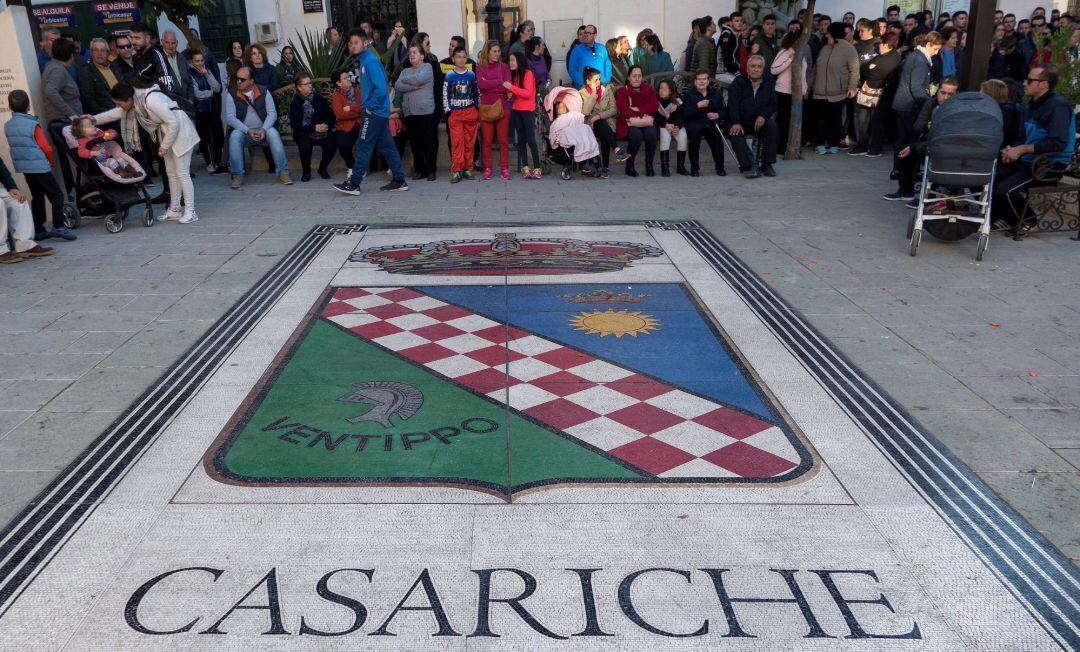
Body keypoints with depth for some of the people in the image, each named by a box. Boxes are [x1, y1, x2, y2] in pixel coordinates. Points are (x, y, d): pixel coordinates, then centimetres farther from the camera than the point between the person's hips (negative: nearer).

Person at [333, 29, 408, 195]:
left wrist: (370, 107, -16)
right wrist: (367, 106, 14)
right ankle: (399, 181, 12)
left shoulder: (370, 61, -15)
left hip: (374, 112, -10)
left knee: (363, 146, -5)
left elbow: (381, 88, -22)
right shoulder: (363, 60, 15)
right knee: (386, 146, 9)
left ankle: (353, 184, -1)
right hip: (380, 112, 10)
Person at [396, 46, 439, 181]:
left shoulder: (427, 67, 5)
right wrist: (412, 86, -10)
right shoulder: (405, 71, 19)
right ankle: (419, 169, 13)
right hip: (409, 112, 5)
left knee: (429, 142, -4)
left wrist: (405, 80, 1)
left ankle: (431, 170, 2)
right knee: (414, 143, 5)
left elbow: (419, 79, -14)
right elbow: (397, 86, 3)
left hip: (425, 111, -5)